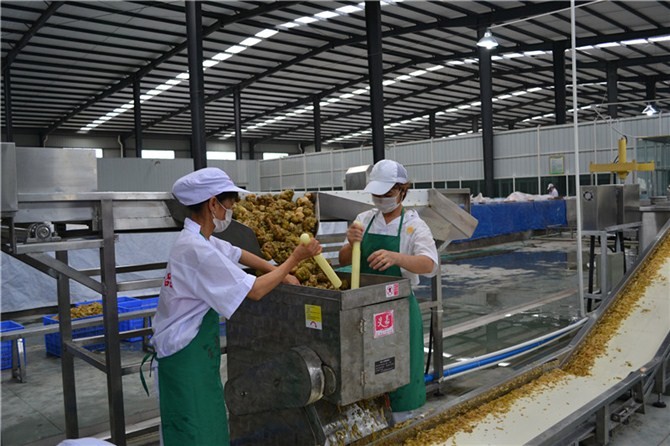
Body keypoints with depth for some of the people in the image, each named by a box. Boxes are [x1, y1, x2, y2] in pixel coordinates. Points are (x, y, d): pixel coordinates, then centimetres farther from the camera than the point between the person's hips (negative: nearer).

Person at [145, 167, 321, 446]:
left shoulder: (199, 239, 5)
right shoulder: (198, 250, -26)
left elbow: (237, 254, 20)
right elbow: (255, 291, -22)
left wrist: (282, 274, 14)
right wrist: (294, 259, -12)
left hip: (199, 350, 10)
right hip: (186, 356, -10)